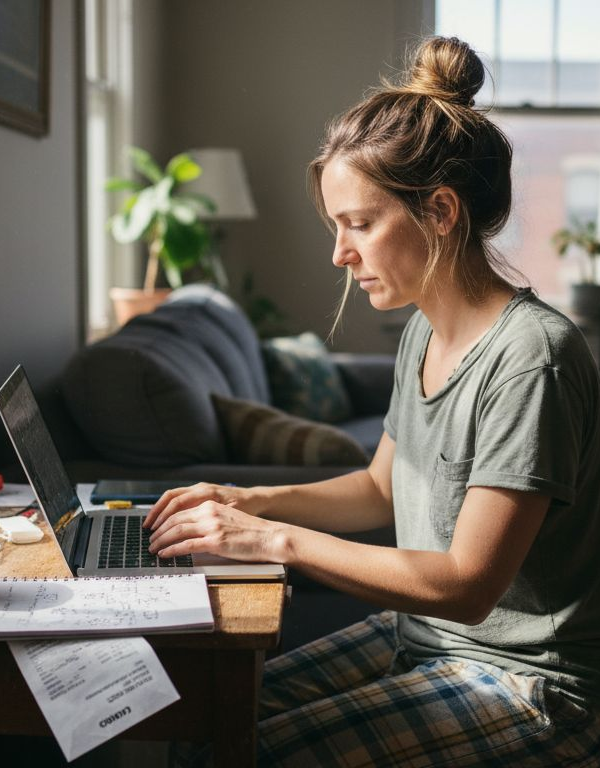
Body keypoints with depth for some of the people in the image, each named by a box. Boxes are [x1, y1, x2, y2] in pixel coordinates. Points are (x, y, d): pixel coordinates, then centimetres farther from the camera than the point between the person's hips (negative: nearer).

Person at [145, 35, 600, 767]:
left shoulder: (531, 357, -25)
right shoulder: (424, 332, 3)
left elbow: (466, 584, -25)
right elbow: (382, 488, 15)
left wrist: (278, 540, -23)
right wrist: (251, 502, 0)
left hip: (527, 684, -8)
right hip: (418, 635, 8)